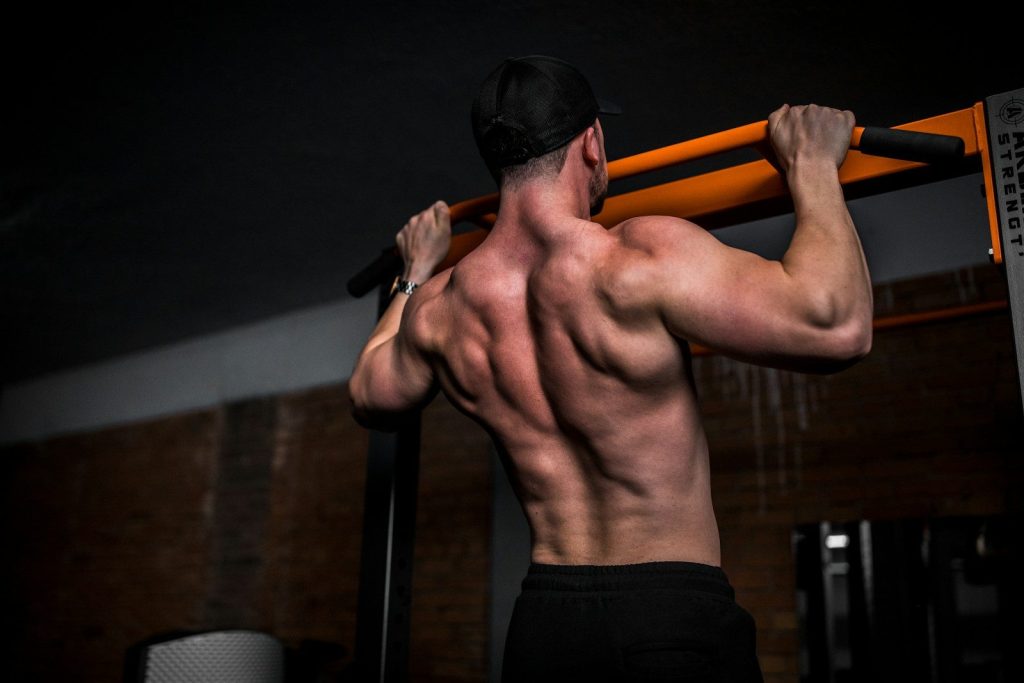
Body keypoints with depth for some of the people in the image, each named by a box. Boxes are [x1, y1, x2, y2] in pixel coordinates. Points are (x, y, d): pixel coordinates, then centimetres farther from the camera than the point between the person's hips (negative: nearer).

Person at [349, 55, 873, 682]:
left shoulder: (439, 309, 1)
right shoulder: (641, 259, -18)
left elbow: (370, 398, 21)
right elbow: (835, 326, -23)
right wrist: (812, 165, -8)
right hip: (673, 615, -5)